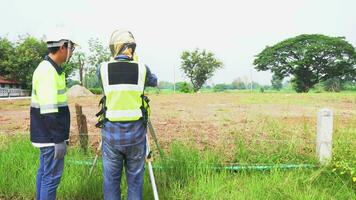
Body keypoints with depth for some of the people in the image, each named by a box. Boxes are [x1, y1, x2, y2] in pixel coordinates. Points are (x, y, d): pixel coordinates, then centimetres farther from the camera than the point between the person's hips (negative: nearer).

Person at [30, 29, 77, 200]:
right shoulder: (48, 71, -19)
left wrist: (59, 135, 22)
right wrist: (59, 139, -22)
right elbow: (49, 110, -24)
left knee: (44, 171, 17)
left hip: (47, 133, 10)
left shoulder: (50, 68, 13)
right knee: (52, 175, -3)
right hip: (50, 134, -10)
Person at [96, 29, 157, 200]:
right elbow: (154, 81, 19)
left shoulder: (103, 68, -4)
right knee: (135, 181, 12)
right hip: (136, 134, 0)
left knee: (111, 181, 12)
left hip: (111, 134, 0)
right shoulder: (142, 69, -4)